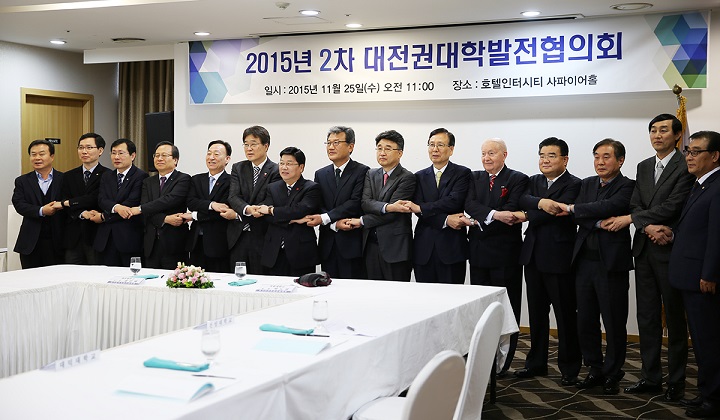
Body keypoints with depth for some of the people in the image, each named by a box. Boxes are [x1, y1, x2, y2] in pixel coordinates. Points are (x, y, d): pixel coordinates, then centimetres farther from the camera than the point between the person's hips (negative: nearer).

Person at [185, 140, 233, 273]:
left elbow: (222, 212, -13)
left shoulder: (232, 182, -4)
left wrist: (194, 216, -8)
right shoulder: (196, 180, 14)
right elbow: (191, 203, -2)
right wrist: (211, 205, -20)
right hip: (197, 242, 5)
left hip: (219, 243, -5)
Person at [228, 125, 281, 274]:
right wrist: (246, 209, -24)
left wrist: (237, 214, -10)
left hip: (262, 238, -4)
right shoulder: (238, 168, 11)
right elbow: (233, 196, -3)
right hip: (238, 238, 4)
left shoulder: (276, 171, -4)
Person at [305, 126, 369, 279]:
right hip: (327, 245, 4)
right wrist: (335, 224, -12)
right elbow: (317, 207, 6)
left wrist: (324, 218, -16)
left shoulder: (362, 171, -2)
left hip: (352, 245, -4)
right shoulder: (320, 174, 14)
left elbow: (355, 203, -13)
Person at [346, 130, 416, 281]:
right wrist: (387, 207, -21)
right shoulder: (371, 174, 14)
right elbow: (365, 203, -3)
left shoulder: (407, 178, -6)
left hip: (395, 246, -5)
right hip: (371, 245, 5)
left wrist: (362, 221, -6)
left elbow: (392, 214, -13)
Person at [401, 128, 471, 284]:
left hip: (452, 248, -3)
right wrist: (445, 220, -13)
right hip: (424, 248, 3)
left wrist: (421, 208, -14)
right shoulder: (419, 176, 13)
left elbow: (454, 201, -13)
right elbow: (418, 210, 1)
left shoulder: (462, 173, 4)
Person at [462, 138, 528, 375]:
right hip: (479, 253, 5)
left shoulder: (518, 180, -2)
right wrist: (494, 215, -22)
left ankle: (502, 363, 9)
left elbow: (511, 212, -15)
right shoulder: (475, 178, 13)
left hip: (505, 253, -5)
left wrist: (477, 221, -15)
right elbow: (469, 204, -5)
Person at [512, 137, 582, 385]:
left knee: (566, 315, 2)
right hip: (534, 256, 6)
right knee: (536, 313, 14)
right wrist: (539, 202, -25)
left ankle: (569, 368, 11)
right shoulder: (534, 181, 14)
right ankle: (536, 363, 25)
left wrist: (526, 216, -9)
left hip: (559, 258, -6)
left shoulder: (573, 185, -7)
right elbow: (522, 200, -5)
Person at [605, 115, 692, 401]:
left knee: (674, 318, 3)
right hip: (644, 249, 7)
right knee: (647, 316, 10)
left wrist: (630, 219, -14)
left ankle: (676, 382, 12)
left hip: (670, 250, -6)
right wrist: (647, 227, -15)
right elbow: (636, 204, 6)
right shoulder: (643, 167, 14)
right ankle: (650, 377, 19)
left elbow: (672, 207, -17)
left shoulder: (685, 168, -9)